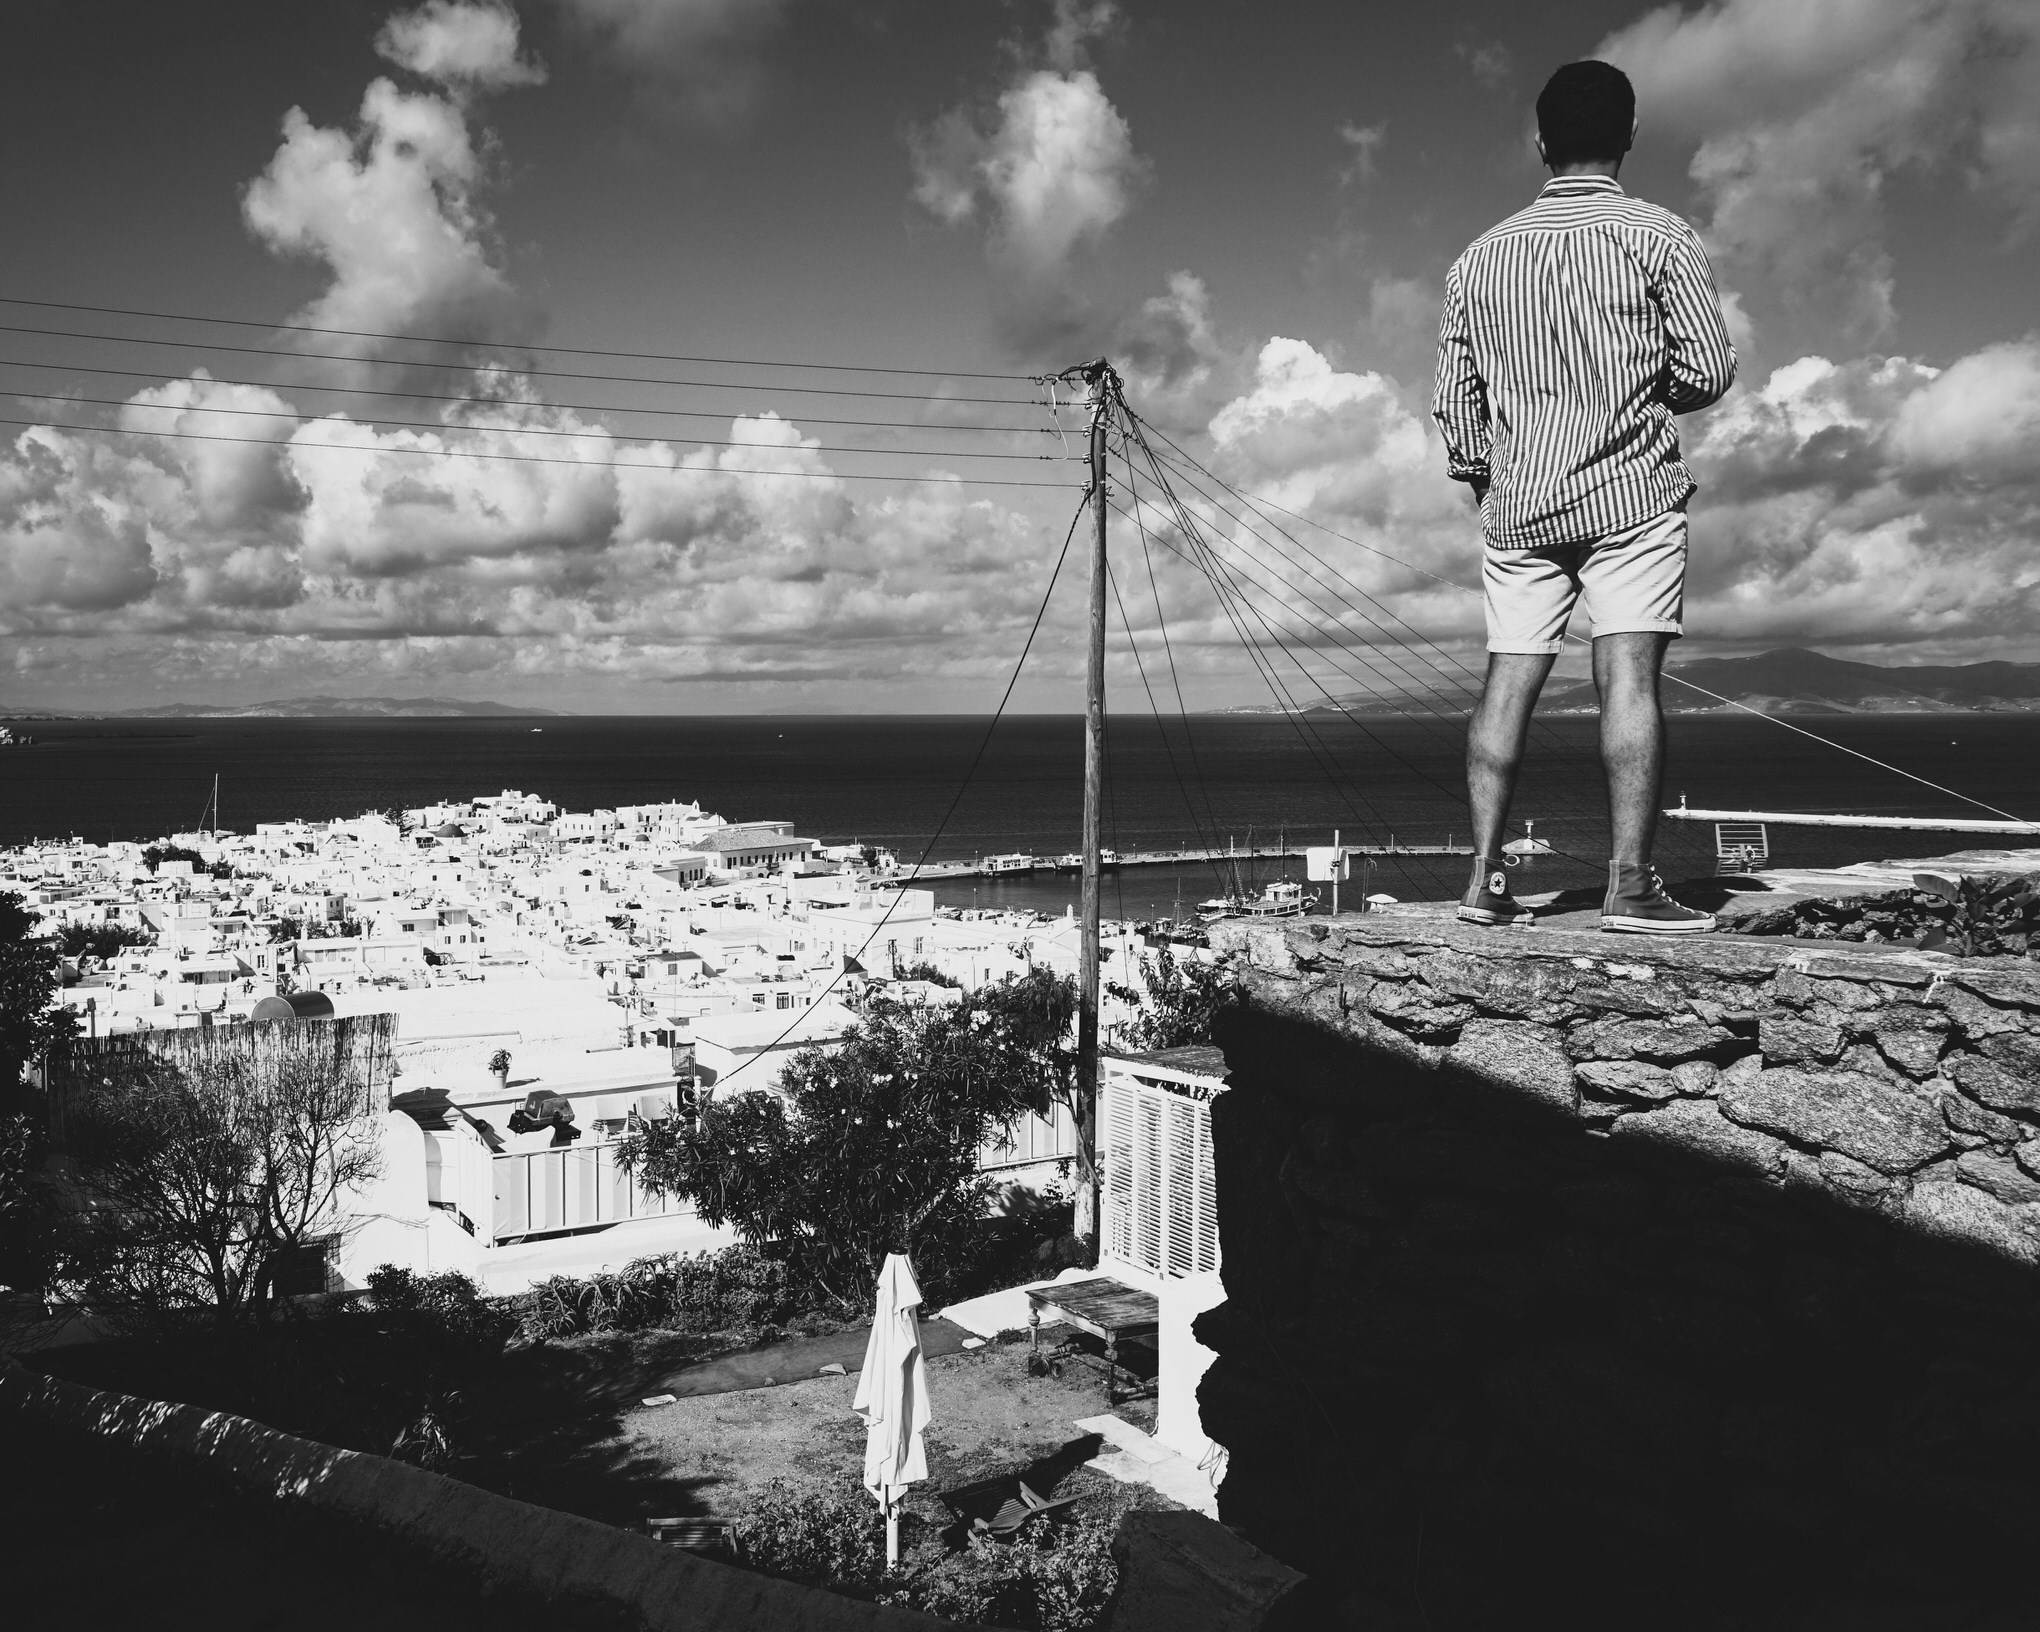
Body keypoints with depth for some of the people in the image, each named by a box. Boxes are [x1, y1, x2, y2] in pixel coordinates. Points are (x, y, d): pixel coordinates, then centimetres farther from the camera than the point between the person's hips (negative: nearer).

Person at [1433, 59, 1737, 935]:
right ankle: (1630, 883, -14)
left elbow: (1454, 397, 11)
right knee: (1628, 673, -8)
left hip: (1516, 503, 4)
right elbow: (1709, 372, -4)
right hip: (1630, 490, -4)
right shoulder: (1657, 235, -2)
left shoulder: (1480, 256, 9)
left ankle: (1485, 878, 2)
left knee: (1508, 678, 5)